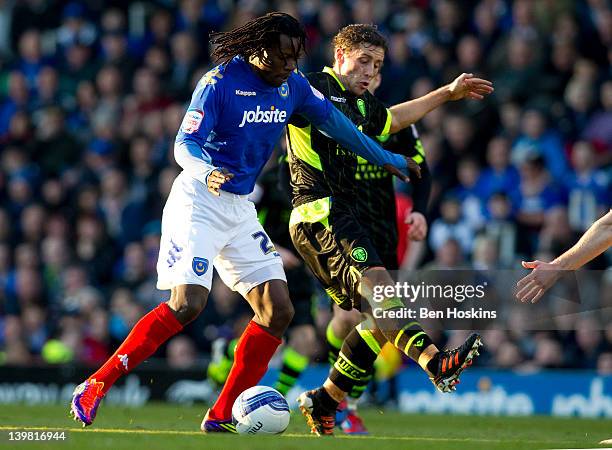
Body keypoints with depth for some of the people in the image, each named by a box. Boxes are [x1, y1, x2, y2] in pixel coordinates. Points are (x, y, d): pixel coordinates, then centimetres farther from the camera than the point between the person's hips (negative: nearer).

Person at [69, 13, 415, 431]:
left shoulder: (292, 86, 4)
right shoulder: (219, 83, -15)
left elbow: (332, 120, 18)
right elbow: (185, 144, -17)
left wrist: (385, 158, 26)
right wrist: (207, 172, -39)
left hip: (241, 209, 7)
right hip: (198, 203, -7)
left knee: (278, 310, -2)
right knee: (187, 304, -22)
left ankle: (222, 415, 5)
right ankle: (95, 386, -13)